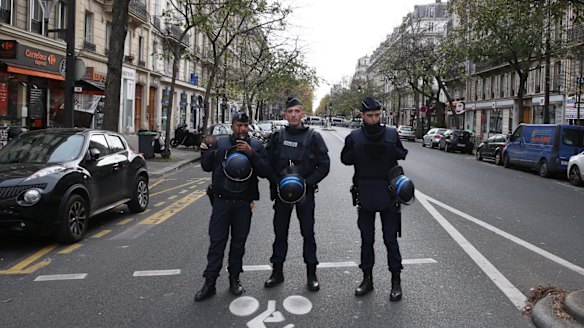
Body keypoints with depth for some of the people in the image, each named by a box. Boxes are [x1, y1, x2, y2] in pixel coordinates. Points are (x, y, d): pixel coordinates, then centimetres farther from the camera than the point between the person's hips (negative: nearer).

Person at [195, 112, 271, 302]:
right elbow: (205, 166, 7)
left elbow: (266, 172, -5)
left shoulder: (256, 146, 4)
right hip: (221, 200, 0)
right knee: (217, 241, 1)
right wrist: (209, 150, -12)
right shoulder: (220, 143, 6)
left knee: (239, 242, 10)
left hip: (244, 202, 0)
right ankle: (209, 282, 9)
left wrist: (252, 154, -17)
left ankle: (234, 279, 25)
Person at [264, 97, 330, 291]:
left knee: (308, 233, 5)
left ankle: (311, 273, 19)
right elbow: (267, 162, 6)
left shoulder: (313, 137, -3)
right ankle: (277, 271, 23)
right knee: (280, 232, 10)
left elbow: (324, 165, -3)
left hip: (305, 192, -2)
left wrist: (307, 182, -13)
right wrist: (277, 182, -8)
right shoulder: (277, 136, 3)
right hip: (281, 192, 2)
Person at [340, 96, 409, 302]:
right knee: (366, 238, 11)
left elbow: (403, 154, 8)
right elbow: (345, 158, 4)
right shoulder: (354, 137, 2)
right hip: (365, 194, 1)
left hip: (388, 193, -1)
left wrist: (391, 150, -11)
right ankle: (367, 278, 23)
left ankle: (396, 281, 14)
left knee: (390, 239, 2)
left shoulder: (391, 134, 2)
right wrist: (359, 151, -12)